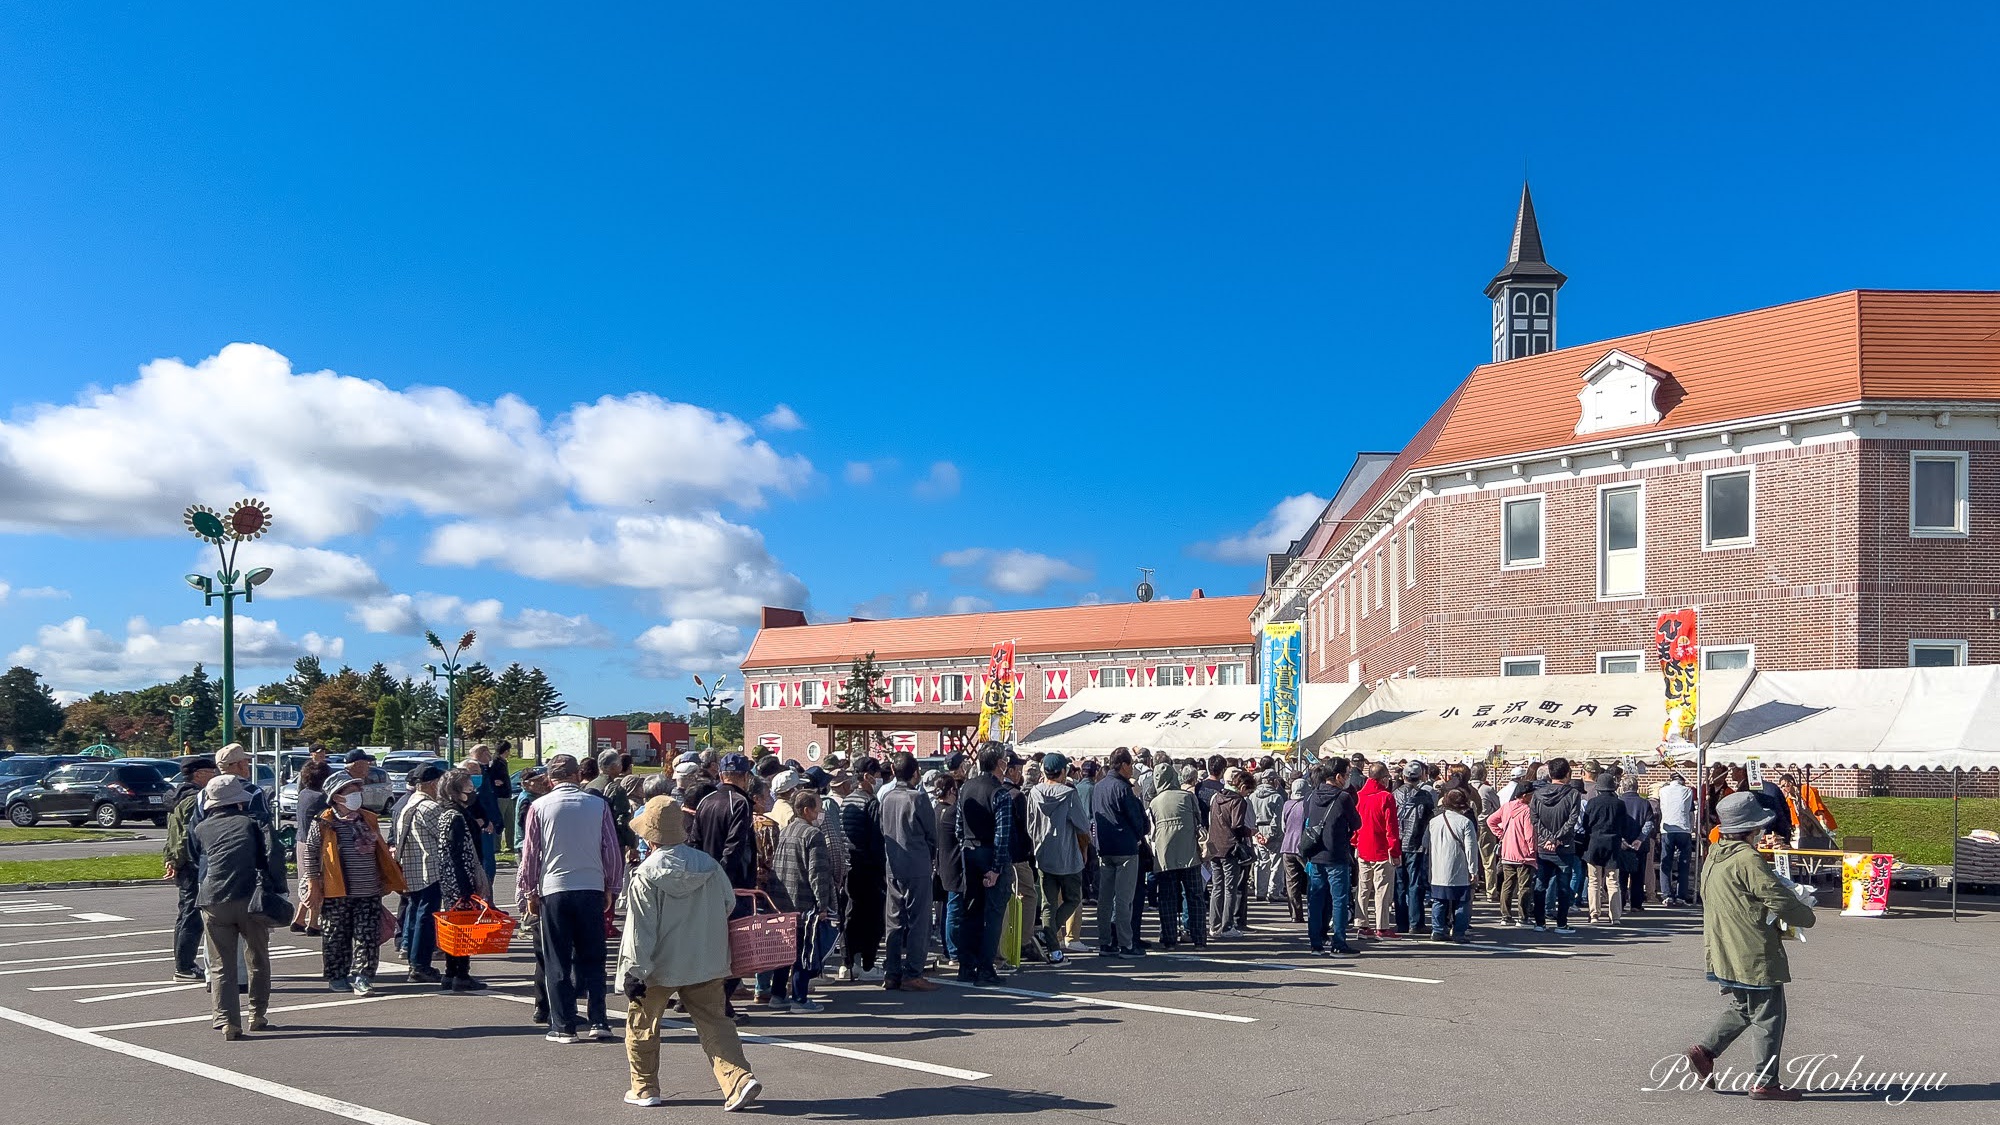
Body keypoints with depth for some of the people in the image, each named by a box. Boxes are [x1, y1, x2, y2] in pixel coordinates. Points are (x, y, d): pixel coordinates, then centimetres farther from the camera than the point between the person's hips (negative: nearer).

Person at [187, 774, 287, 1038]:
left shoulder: (200, 829, 15)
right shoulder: (252, 823, 9)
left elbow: (194, 863, 25)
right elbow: (273, 855, -1)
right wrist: (277, 889, 4)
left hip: (214, 903, 1)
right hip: (250, 900, -1)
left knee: (221, 966, 6)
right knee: (258, 960, 16)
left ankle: (227, 1022, -4)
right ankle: (257, 1016, 22)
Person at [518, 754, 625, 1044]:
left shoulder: (540, 807, -1)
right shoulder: (598, 805, 1)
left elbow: (530, 853, 2)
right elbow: (612, 850, 4)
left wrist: (531, 891, 13)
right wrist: (612, 888, 15)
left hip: (553, 890, -1)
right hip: (592, 889, 1)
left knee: (558, 963, 6)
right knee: (592, 960, 10)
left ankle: (563, 1027, 7)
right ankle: (598, 1022, 7)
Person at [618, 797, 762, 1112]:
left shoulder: (646, 875, -15)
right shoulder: (709, 865, -2)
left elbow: (639, 930, -16)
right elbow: (729, 905, 10)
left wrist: (633, 973, -13)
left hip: (660, 966, -3)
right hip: (706, 963, 3)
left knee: (641, 1024, 17)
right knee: (715, 1022, 7)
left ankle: (644, 1089, 25)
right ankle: (740, 1078, -10)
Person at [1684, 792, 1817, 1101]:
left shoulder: (1714, 856, 8)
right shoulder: (1748, 859, -20)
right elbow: (1778, 899, -20)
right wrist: (1806, 916, 1)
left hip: (1724, 953, 9)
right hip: (1754, 954, -9)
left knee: (1739, 1009, 21)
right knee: (1768, 1017, 3)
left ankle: (1704, 1052, 12)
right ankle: (1764, 1082, 8)